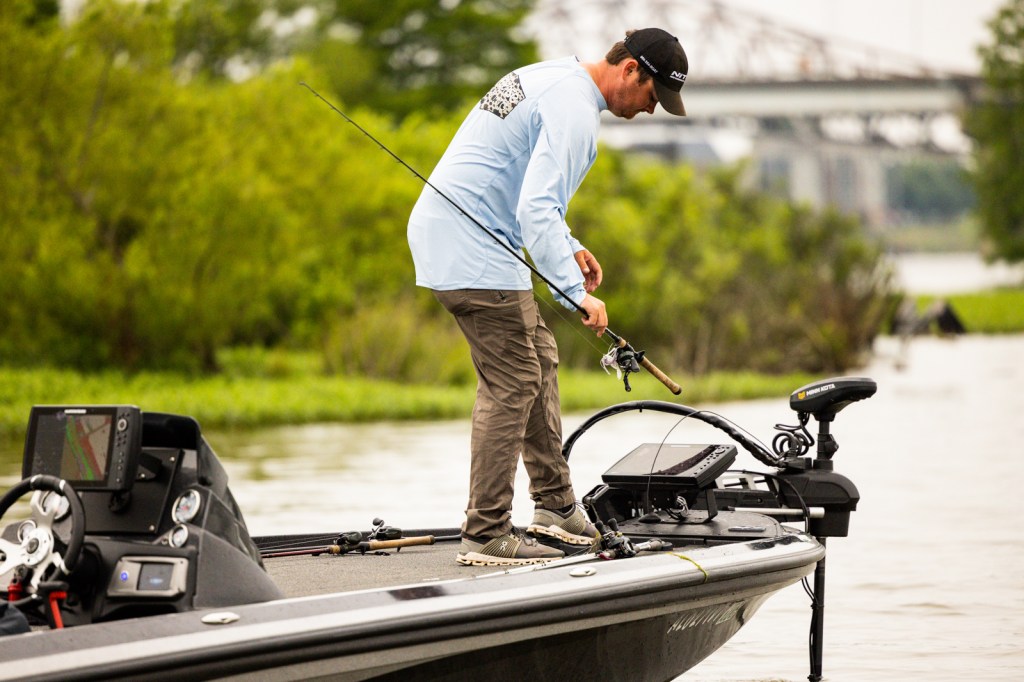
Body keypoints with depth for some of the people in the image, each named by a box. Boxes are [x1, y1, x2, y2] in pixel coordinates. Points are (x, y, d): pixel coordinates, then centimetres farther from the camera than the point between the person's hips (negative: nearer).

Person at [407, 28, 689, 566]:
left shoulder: (549, 78, 17)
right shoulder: (573, 109, -16)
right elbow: (536, 210, -26)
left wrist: (569, 248, 21)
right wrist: (573, 291, -31)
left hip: (441, 231, 11)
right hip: (472, 251, -11)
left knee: (539, 359, 15)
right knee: (513, 381, -9)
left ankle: (555, 506, 19)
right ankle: (486, 535, -8)